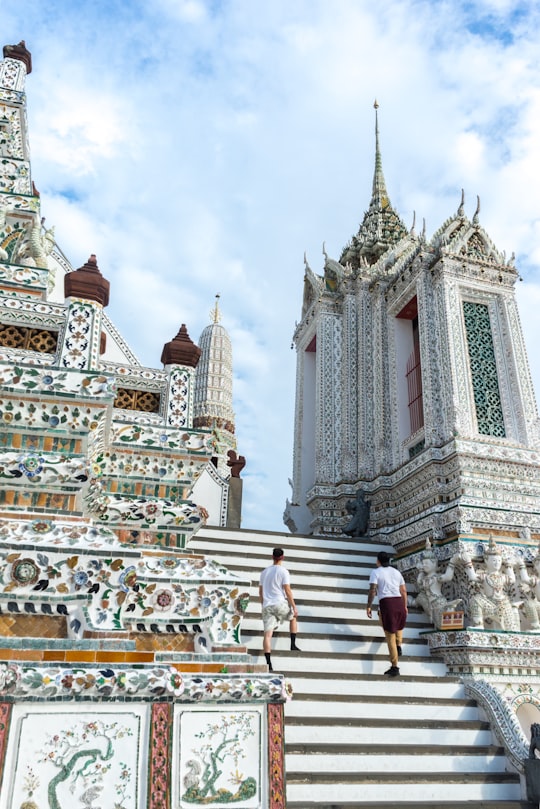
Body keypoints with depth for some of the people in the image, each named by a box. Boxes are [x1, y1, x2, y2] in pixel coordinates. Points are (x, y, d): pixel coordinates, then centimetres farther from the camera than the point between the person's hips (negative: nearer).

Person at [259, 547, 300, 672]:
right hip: (280, 603, -4)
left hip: (267, 606, 4)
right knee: (293, 617, 27)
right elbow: (287, 591, -9)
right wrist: (294, 607, -4)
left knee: (268, 634, -3)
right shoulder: (283, 571, -4)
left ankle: (268, 664, -11)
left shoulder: (264, 572, 14)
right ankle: (293, 644, 23)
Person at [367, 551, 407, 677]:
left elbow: (372, 590, -8)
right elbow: (403, 591, 17)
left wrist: (368, 606, -3)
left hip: (385, 603, -4)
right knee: (399, 624, 36)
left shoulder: (375, 572, 3)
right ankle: (398, 646, 14)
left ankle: (394, 667, -1)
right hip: (399, 602, 4)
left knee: (390, 635, 3)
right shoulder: (396, 572, 18)